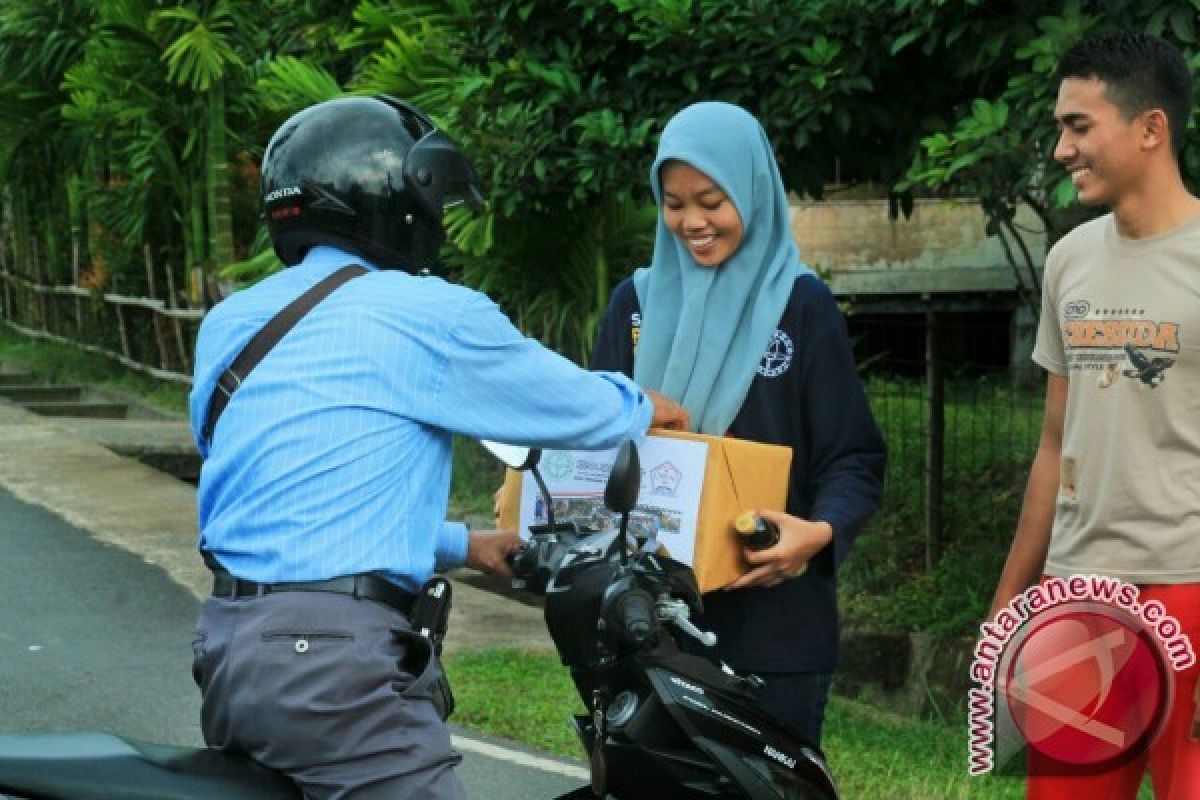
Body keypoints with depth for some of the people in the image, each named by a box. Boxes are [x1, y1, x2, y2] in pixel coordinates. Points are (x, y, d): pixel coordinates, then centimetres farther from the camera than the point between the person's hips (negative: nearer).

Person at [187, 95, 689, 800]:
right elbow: (582, 407, 6)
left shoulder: (227, 324, 15)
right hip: (333, 661, -8)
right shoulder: (429, 315, -7)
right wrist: (648, 408, 30)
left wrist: (465, 546, 33)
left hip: (223, 641, 8)